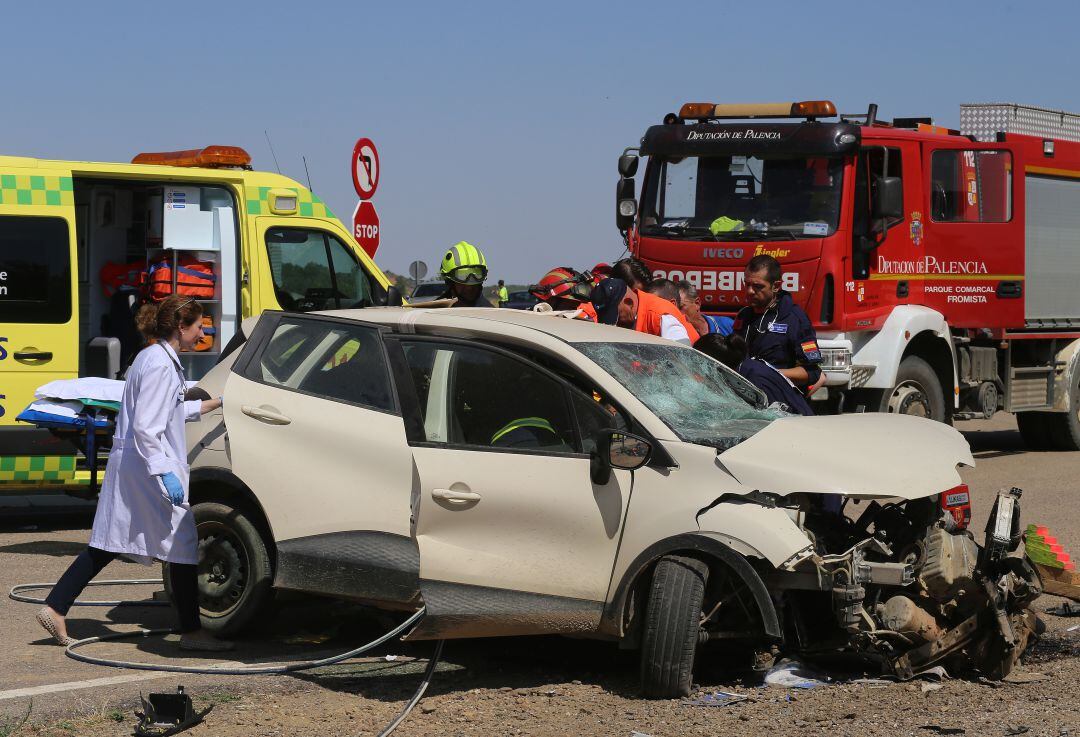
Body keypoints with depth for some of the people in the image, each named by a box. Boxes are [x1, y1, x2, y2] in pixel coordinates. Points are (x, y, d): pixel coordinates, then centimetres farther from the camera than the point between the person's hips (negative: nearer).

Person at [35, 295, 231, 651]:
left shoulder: (154, 357, 15)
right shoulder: (160, 364, -17)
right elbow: (145, 428, -23)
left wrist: (216, 403, 34)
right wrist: (165, 473, -25)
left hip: (127, 464, 10)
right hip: (148, 467, -10)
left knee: (106, 545, 12)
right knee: (183, 545, -1)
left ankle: (55, 609, 11)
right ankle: (191, 631, 5)